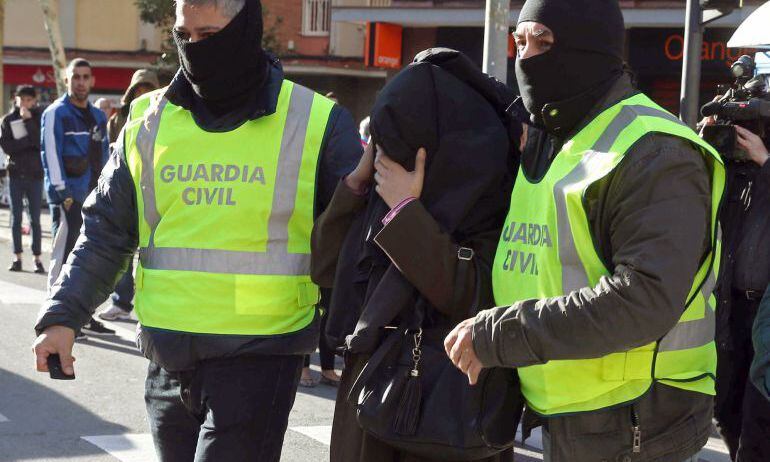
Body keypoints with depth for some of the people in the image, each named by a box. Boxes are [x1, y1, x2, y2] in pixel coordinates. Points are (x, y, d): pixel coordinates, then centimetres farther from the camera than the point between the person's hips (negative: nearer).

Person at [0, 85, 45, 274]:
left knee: (35, 219, 0)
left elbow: (41, 142, -12)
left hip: (35, 173, -1)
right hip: (16, 173, 1)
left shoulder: (39, 118, 2)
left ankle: (37, 258, 3)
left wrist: (28, 121, -14)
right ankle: (18, 257, 9)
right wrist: (29, 141, -14)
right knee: (16, 217, 4)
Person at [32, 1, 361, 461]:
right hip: (169, 358, 4)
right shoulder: (150, 121, 7)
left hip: (260, 356, -4)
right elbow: (107, 232, 11)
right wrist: (63, 315, 0)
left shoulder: (318, 124, -3)